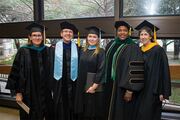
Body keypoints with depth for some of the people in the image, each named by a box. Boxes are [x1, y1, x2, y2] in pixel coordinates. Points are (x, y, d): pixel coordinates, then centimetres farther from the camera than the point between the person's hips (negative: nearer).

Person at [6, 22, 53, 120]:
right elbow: (16, 72, -7)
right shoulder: (23, 51, -7)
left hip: (45, 92, 3)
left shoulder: (47, 51, 4)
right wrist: (18, 92, -11)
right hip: (29, 92, -3)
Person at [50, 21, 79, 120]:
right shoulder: (54, 48, -1)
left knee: (71, 107, 11)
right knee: (59, 108, 6)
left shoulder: (76, 48, 4)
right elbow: (50, 66, -2)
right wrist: (51, 83, -6)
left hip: (72, 83, 2)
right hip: (58, 83, -1)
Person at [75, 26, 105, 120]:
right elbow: (80, 69, 13)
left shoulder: (101, 52, -8)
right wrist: (79, 84, 7)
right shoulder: (83, 51, 10)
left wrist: (94, 86, -18)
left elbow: (101, 70, -14)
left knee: (93, 112, 5)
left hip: (95, 88, -5)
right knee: (83, 112, 14)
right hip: (82, 86, 5)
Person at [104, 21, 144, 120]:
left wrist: (130, 90, -19)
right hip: (110, 86, 6)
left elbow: (136, 71, -15)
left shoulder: (133, 48, -10)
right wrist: (106, 84, 15)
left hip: (123, 88, -6)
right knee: (111, 112, 14)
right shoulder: (110, 45, 9)